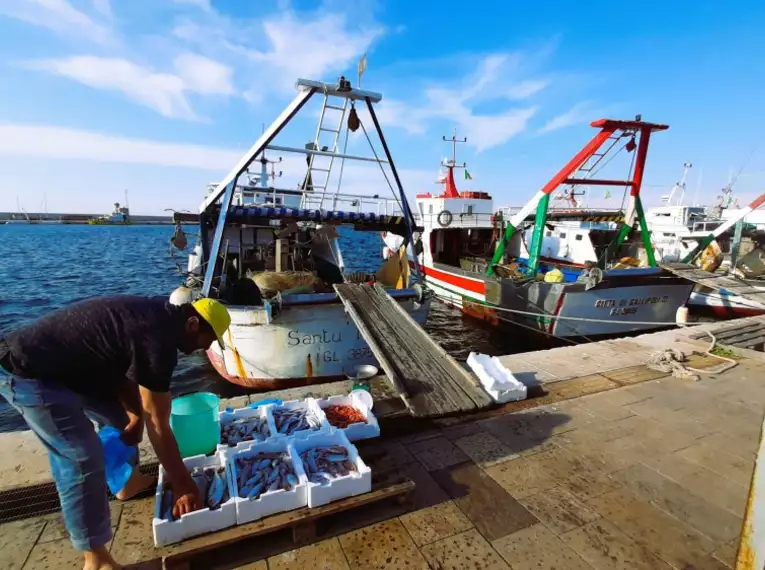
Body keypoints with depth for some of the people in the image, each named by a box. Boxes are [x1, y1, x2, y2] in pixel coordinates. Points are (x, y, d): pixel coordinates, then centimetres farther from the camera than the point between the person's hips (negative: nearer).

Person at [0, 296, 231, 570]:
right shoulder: (158, 338, -28)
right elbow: (158, 425, -22)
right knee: (83, 459, -10)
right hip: (26, 373, -10)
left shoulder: (154, 315, 1)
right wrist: (185, 486, -12)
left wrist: (135, 416, 1)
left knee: (119, 415, 19)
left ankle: (129, 481, 40)